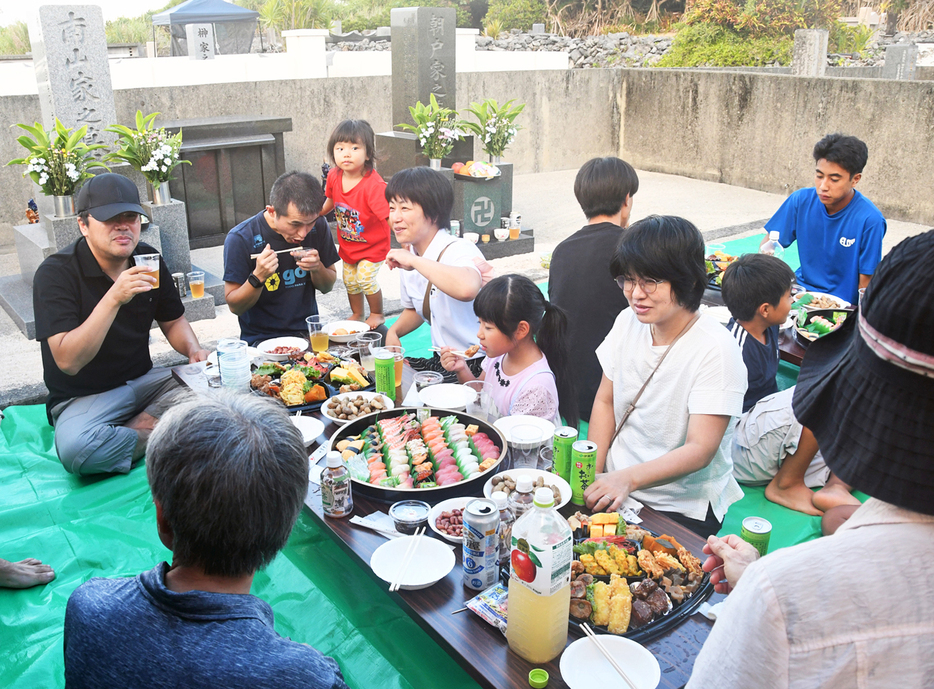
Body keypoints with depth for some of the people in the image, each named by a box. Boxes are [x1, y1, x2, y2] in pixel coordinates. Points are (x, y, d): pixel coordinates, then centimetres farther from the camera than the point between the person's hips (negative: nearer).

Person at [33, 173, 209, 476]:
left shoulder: (149, 260, 0)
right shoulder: (56, 273, -17)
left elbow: (173, 321, 14)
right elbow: (68, 362, -26)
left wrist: (194, 350, -9)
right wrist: (113, 298, -36)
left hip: (143, 380, 5)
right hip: (82, 397, -4)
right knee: (77, 450, -37)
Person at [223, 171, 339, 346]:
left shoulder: (318, 226, -2)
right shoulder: (241, 238, -14)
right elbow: (235, 307, -8)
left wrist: (317, 268, -13)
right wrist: (258, 277, -26)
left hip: (309, 334, 4)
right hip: (262, 339, -4)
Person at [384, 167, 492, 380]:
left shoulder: (459, 250, -19)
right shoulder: (408, 257, 5)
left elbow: (467, 289, -45)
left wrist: (414, 261, -34)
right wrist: (394, 332, 3)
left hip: (478, 368, -8)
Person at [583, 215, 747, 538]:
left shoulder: (715, 349, -20)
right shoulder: (628, 322, -1)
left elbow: (701, 449, -21)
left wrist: (628, 478, -33)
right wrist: (592, 473, -6)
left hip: (683, 508, -5)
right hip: (615, 483, 5)